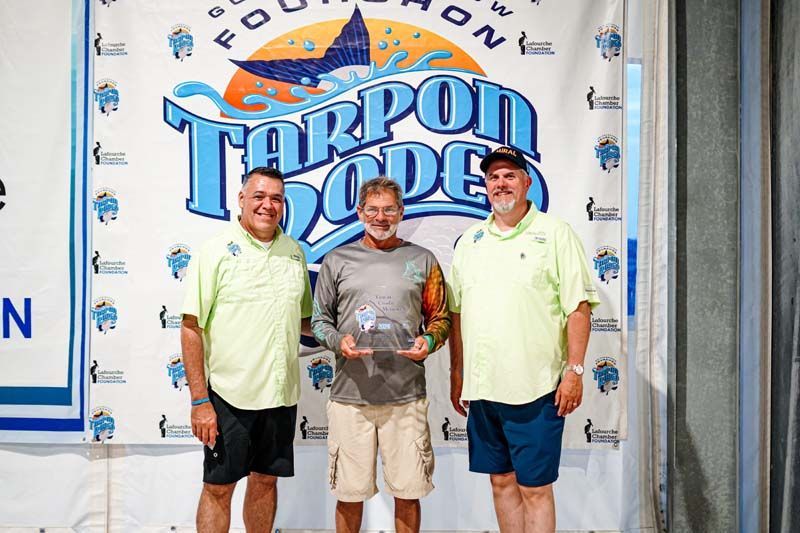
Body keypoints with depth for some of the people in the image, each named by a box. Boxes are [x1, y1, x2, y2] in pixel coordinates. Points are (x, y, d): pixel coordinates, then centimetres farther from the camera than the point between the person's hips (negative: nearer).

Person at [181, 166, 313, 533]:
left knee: (265, 480, 17)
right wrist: (200, 401, -14)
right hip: (229, 393, -4)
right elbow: (191, 328, -10)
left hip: (281, 393, 5)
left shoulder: (294, 251, 8)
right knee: (218, 488, 7)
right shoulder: (216, 251, -7)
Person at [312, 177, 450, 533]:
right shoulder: (337, 260, 9)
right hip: (350, 396, 0)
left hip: (407, 396, 0)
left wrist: (428, 341, -7)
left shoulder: (422, 260, 10)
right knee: (349, 493, 8)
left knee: (408, 492, 6)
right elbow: (319, 320, 12)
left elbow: (440, 318, 14)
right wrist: (339, 342, -8)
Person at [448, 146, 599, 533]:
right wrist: (456, 374, 12)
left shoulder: (554, 233, -2)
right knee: (501, 481, 15)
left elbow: (578, 307, -6)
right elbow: (456, 313, 14)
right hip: (481, 388, 5)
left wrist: (574, 371, -11)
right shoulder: (469, 241, 12)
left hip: (535, 388, -5)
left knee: (535, 487, 3)